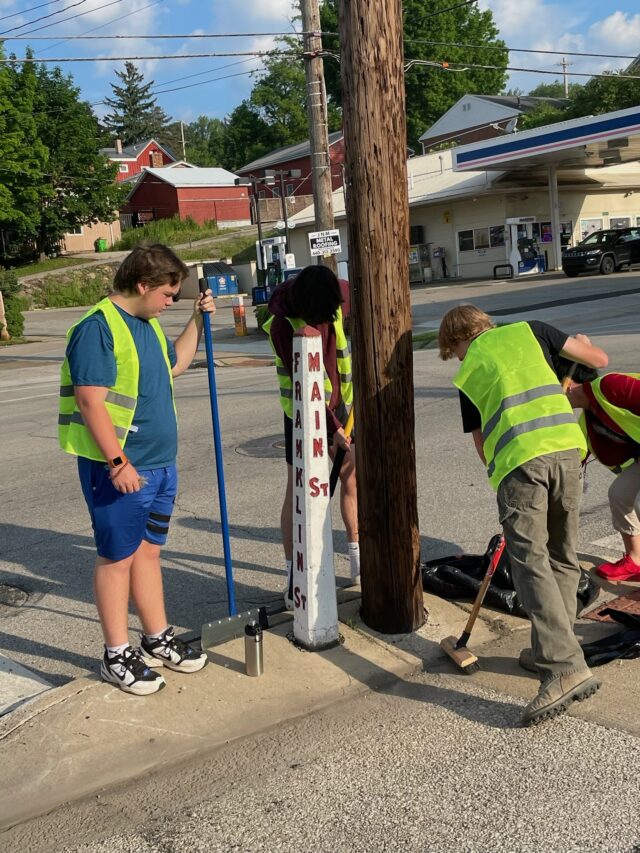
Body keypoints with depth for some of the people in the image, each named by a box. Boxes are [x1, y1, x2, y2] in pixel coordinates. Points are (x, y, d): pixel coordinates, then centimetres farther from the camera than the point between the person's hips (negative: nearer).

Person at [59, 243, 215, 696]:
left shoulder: (147, 324, 13)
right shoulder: (97, 327, -16)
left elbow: (175, 364, 31)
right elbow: (90, 401, -22)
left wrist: (198, 320, 21)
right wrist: (118, 462, -23)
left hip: (159, 464, 9)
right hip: (118, 469, -8)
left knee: (148, 550, 17)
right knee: (118, 557, 3)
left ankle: (158, 639, 30)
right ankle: (118, 655, 16)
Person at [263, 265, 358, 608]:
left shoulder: (338, 298, -12)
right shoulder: (283, 324, -26)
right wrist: (332, 428, -26)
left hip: (340, 406, 5)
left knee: (351, 480, 12)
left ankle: (357, 557, 29)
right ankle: (293, 577, 4)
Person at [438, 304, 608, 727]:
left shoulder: (468, 374, 20)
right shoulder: (528, 330, 20)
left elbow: (482, 444, 23)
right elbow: (599, 359, 21)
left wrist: (502, 475, 37)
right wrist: (581, 344, 43)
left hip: (518, 459, -3)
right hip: (566, 446, 3)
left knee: (531, 561, -3)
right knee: (563, 557, 16)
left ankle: (566, 667, -14)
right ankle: (550, 650, 25)